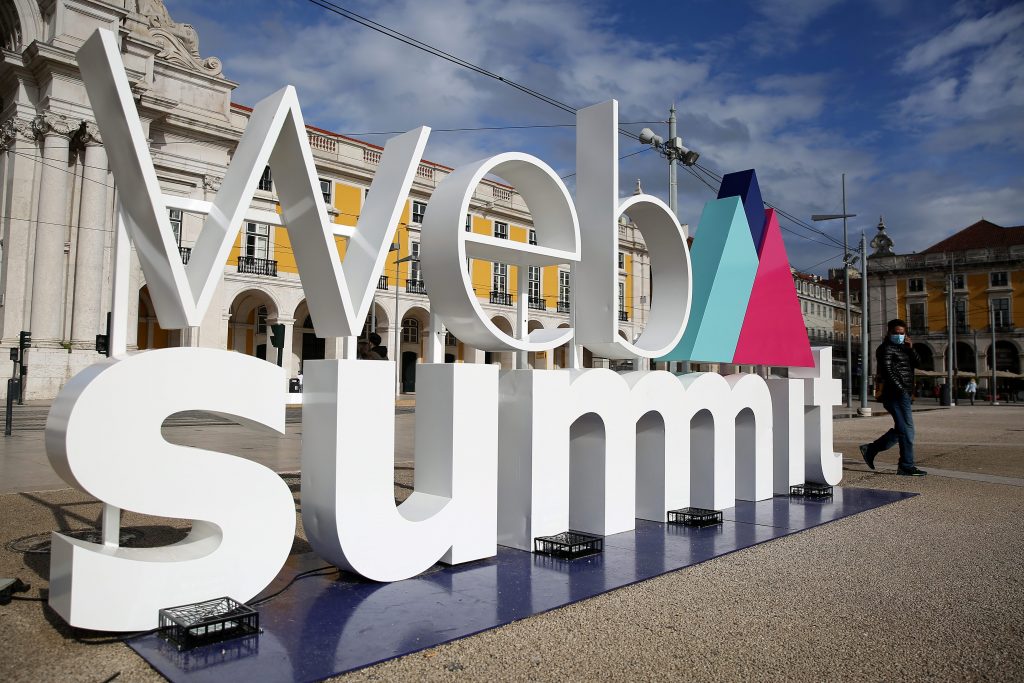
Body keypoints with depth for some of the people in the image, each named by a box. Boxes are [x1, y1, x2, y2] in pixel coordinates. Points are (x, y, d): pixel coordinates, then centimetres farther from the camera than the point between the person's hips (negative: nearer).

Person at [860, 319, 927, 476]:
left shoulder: (903, 348, 21)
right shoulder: (886, 348, -7)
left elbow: (918, 363, 12)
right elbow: (887, 371, -16)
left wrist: (911, 349, -3)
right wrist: (901, 389, -19)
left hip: (903, 394, 10)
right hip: (895, 394, -10)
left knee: (900, 429, 14)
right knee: (907, 430, -8)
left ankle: (870, 450, 20)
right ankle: (906, 466, -3)